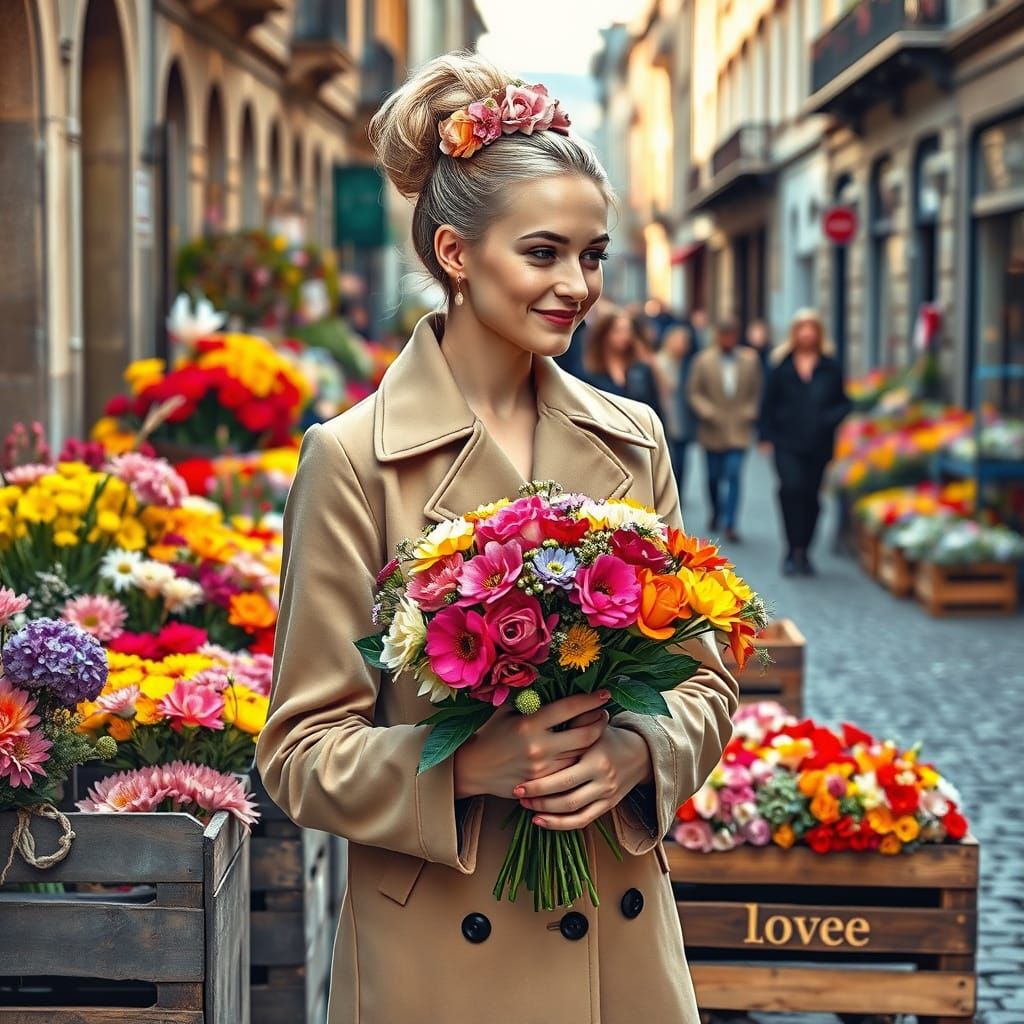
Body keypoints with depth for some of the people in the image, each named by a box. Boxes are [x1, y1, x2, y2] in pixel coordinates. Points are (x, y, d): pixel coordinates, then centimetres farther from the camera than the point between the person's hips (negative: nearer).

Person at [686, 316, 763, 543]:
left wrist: (749, 413, -2)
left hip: (739, 430, -1)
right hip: (712, 430, 1)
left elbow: (756, 392, 11)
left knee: (734, 476, -10)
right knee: (714, 476, 11)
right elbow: (693, 391, 1)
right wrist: (707, 412, -11)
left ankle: (730, 524, -9)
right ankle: (716, 513, 35)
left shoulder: (750, 360, 3)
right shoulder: (704, 360, 0)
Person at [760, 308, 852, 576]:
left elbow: (842, 402, 9)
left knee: (811, 496, 5)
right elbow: (769, 403, 7)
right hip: (787, 441, -1)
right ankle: (794, 549, -11)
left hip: (818, 443, 1)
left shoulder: (831, 367, 5)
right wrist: (767, 436, 1)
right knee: (791, 488, -18)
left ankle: (803, 552, 17)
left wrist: (831, 418, -11)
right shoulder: (781, 365, 4)